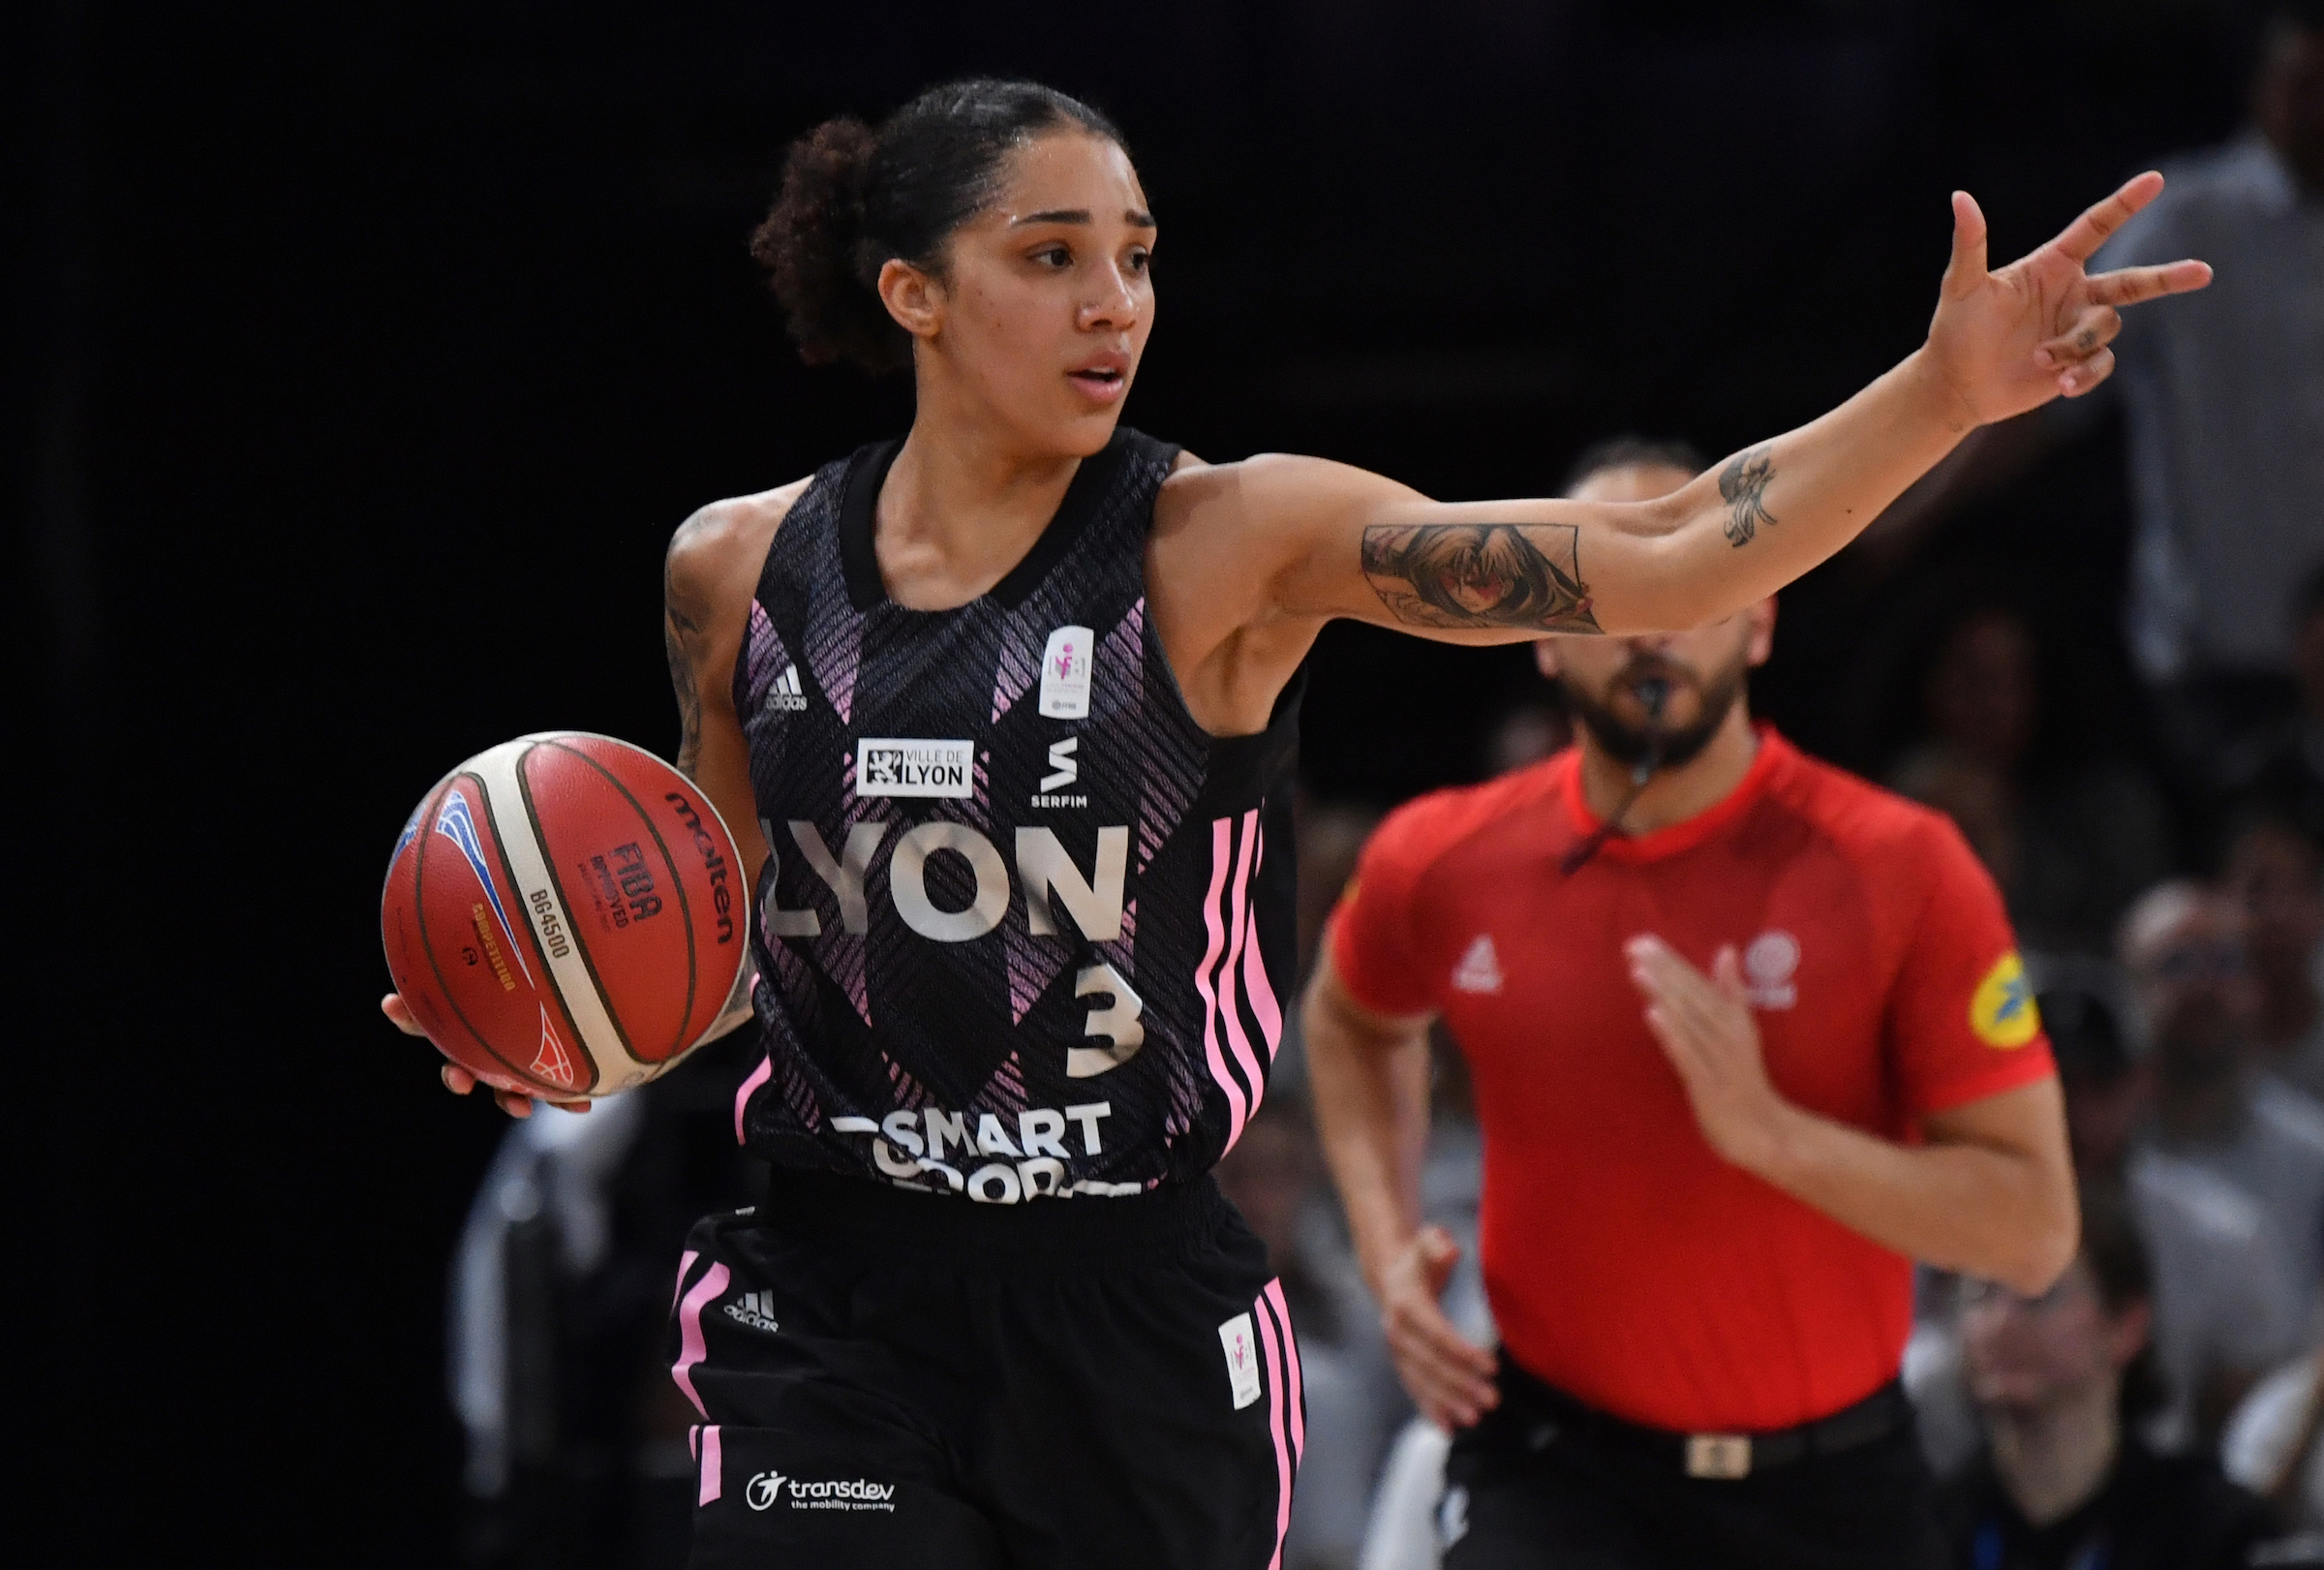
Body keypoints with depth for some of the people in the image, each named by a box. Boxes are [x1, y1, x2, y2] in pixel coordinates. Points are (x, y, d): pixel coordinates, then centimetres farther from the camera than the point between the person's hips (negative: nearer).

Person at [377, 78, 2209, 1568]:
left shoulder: (1229, 542, -7)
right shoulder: (740, 570, 1)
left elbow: (1660, 562, -17)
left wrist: (1946, 393, -29)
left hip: (1138, 1312, 0)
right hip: (840, 1304, 1)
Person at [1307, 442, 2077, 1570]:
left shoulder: (1900, 870, -11)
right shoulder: (1439, 865, -1)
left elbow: (2035, 1231, -14)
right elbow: (1352, 1021, 24)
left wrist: (1766, 1129, -26)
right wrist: (1387, 1243, 8)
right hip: (1555, 1466, 0)